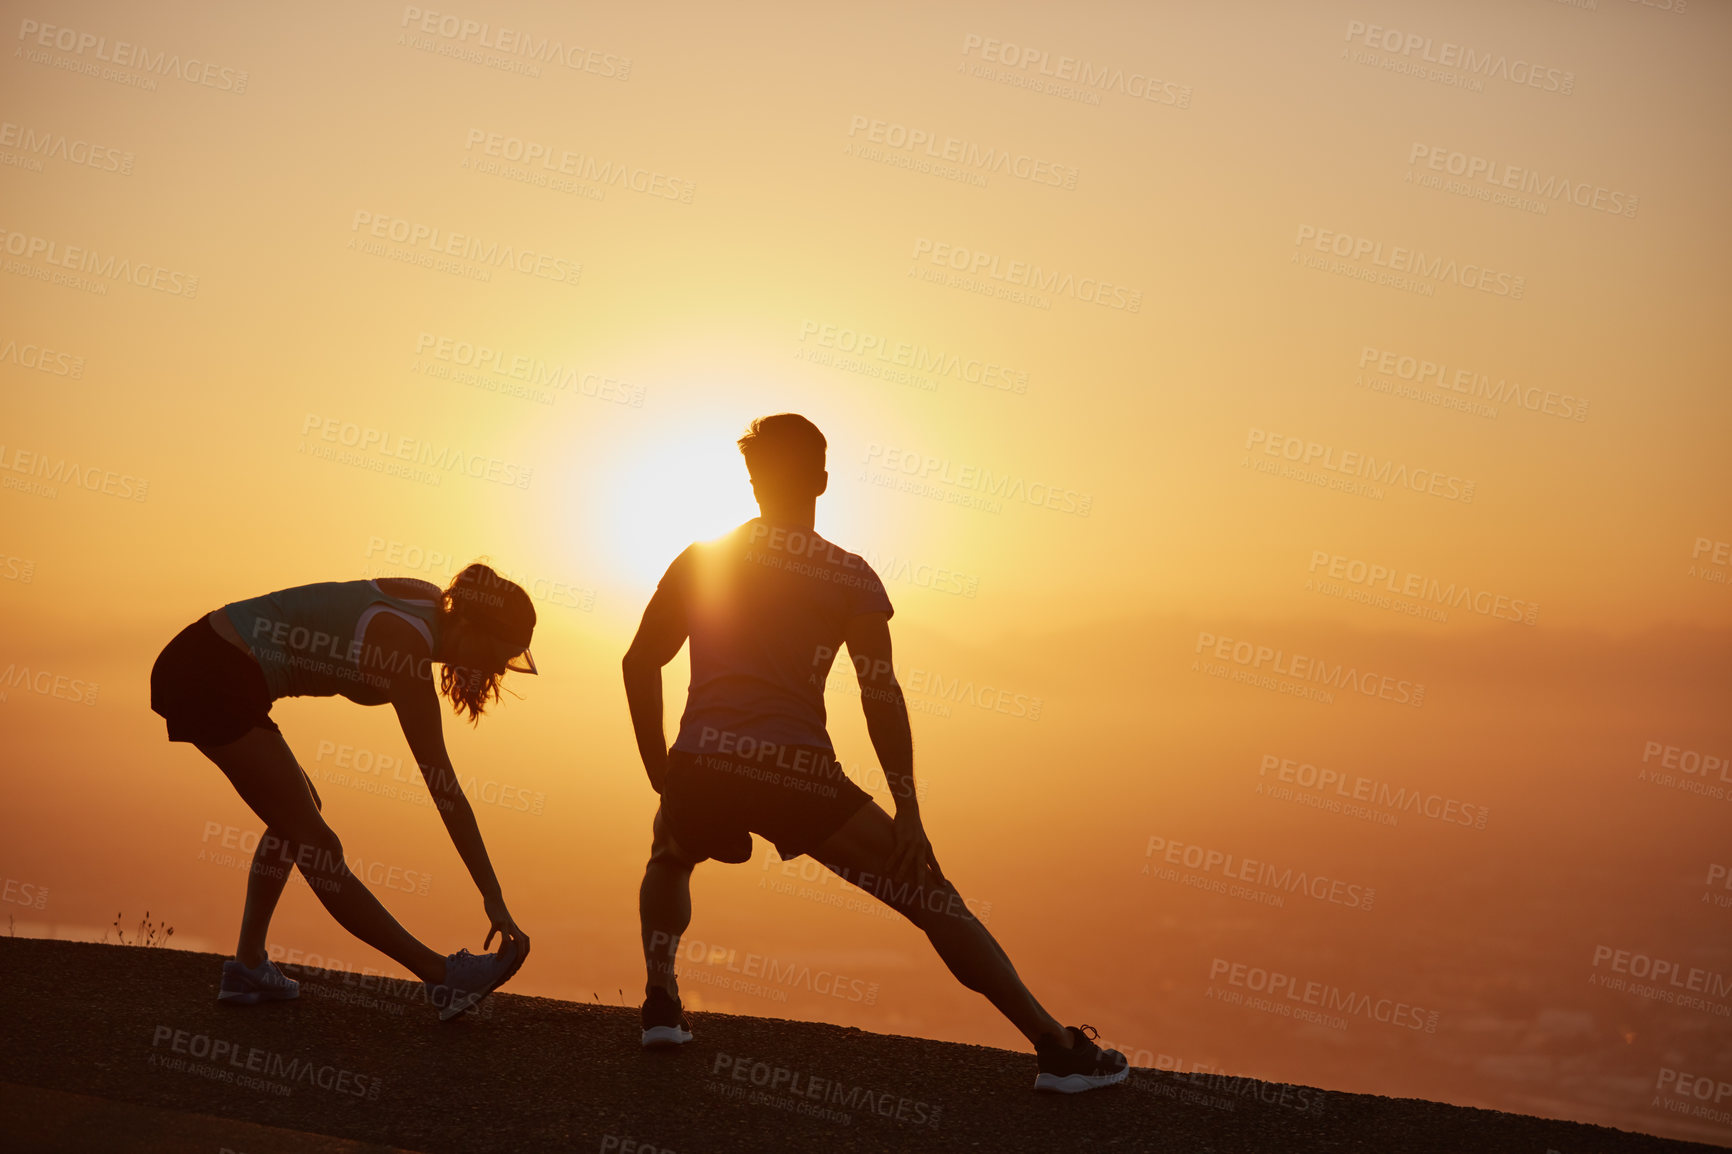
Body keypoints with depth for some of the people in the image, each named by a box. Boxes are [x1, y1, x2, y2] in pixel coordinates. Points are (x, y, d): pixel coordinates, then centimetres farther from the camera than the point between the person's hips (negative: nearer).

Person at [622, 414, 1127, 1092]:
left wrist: (662, 774, 21)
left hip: (701, 767, 2)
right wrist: (908, 811, 0)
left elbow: (640, 662, 15)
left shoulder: (700, 558, 17)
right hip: (799, 772, -2)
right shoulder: (851, 576, 9)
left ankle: (660, 1007, 20)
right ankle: (1057, 1050, 1)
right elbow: (881, 691, 0)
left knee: (668, 860, 37)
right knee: (931, 898, 4)